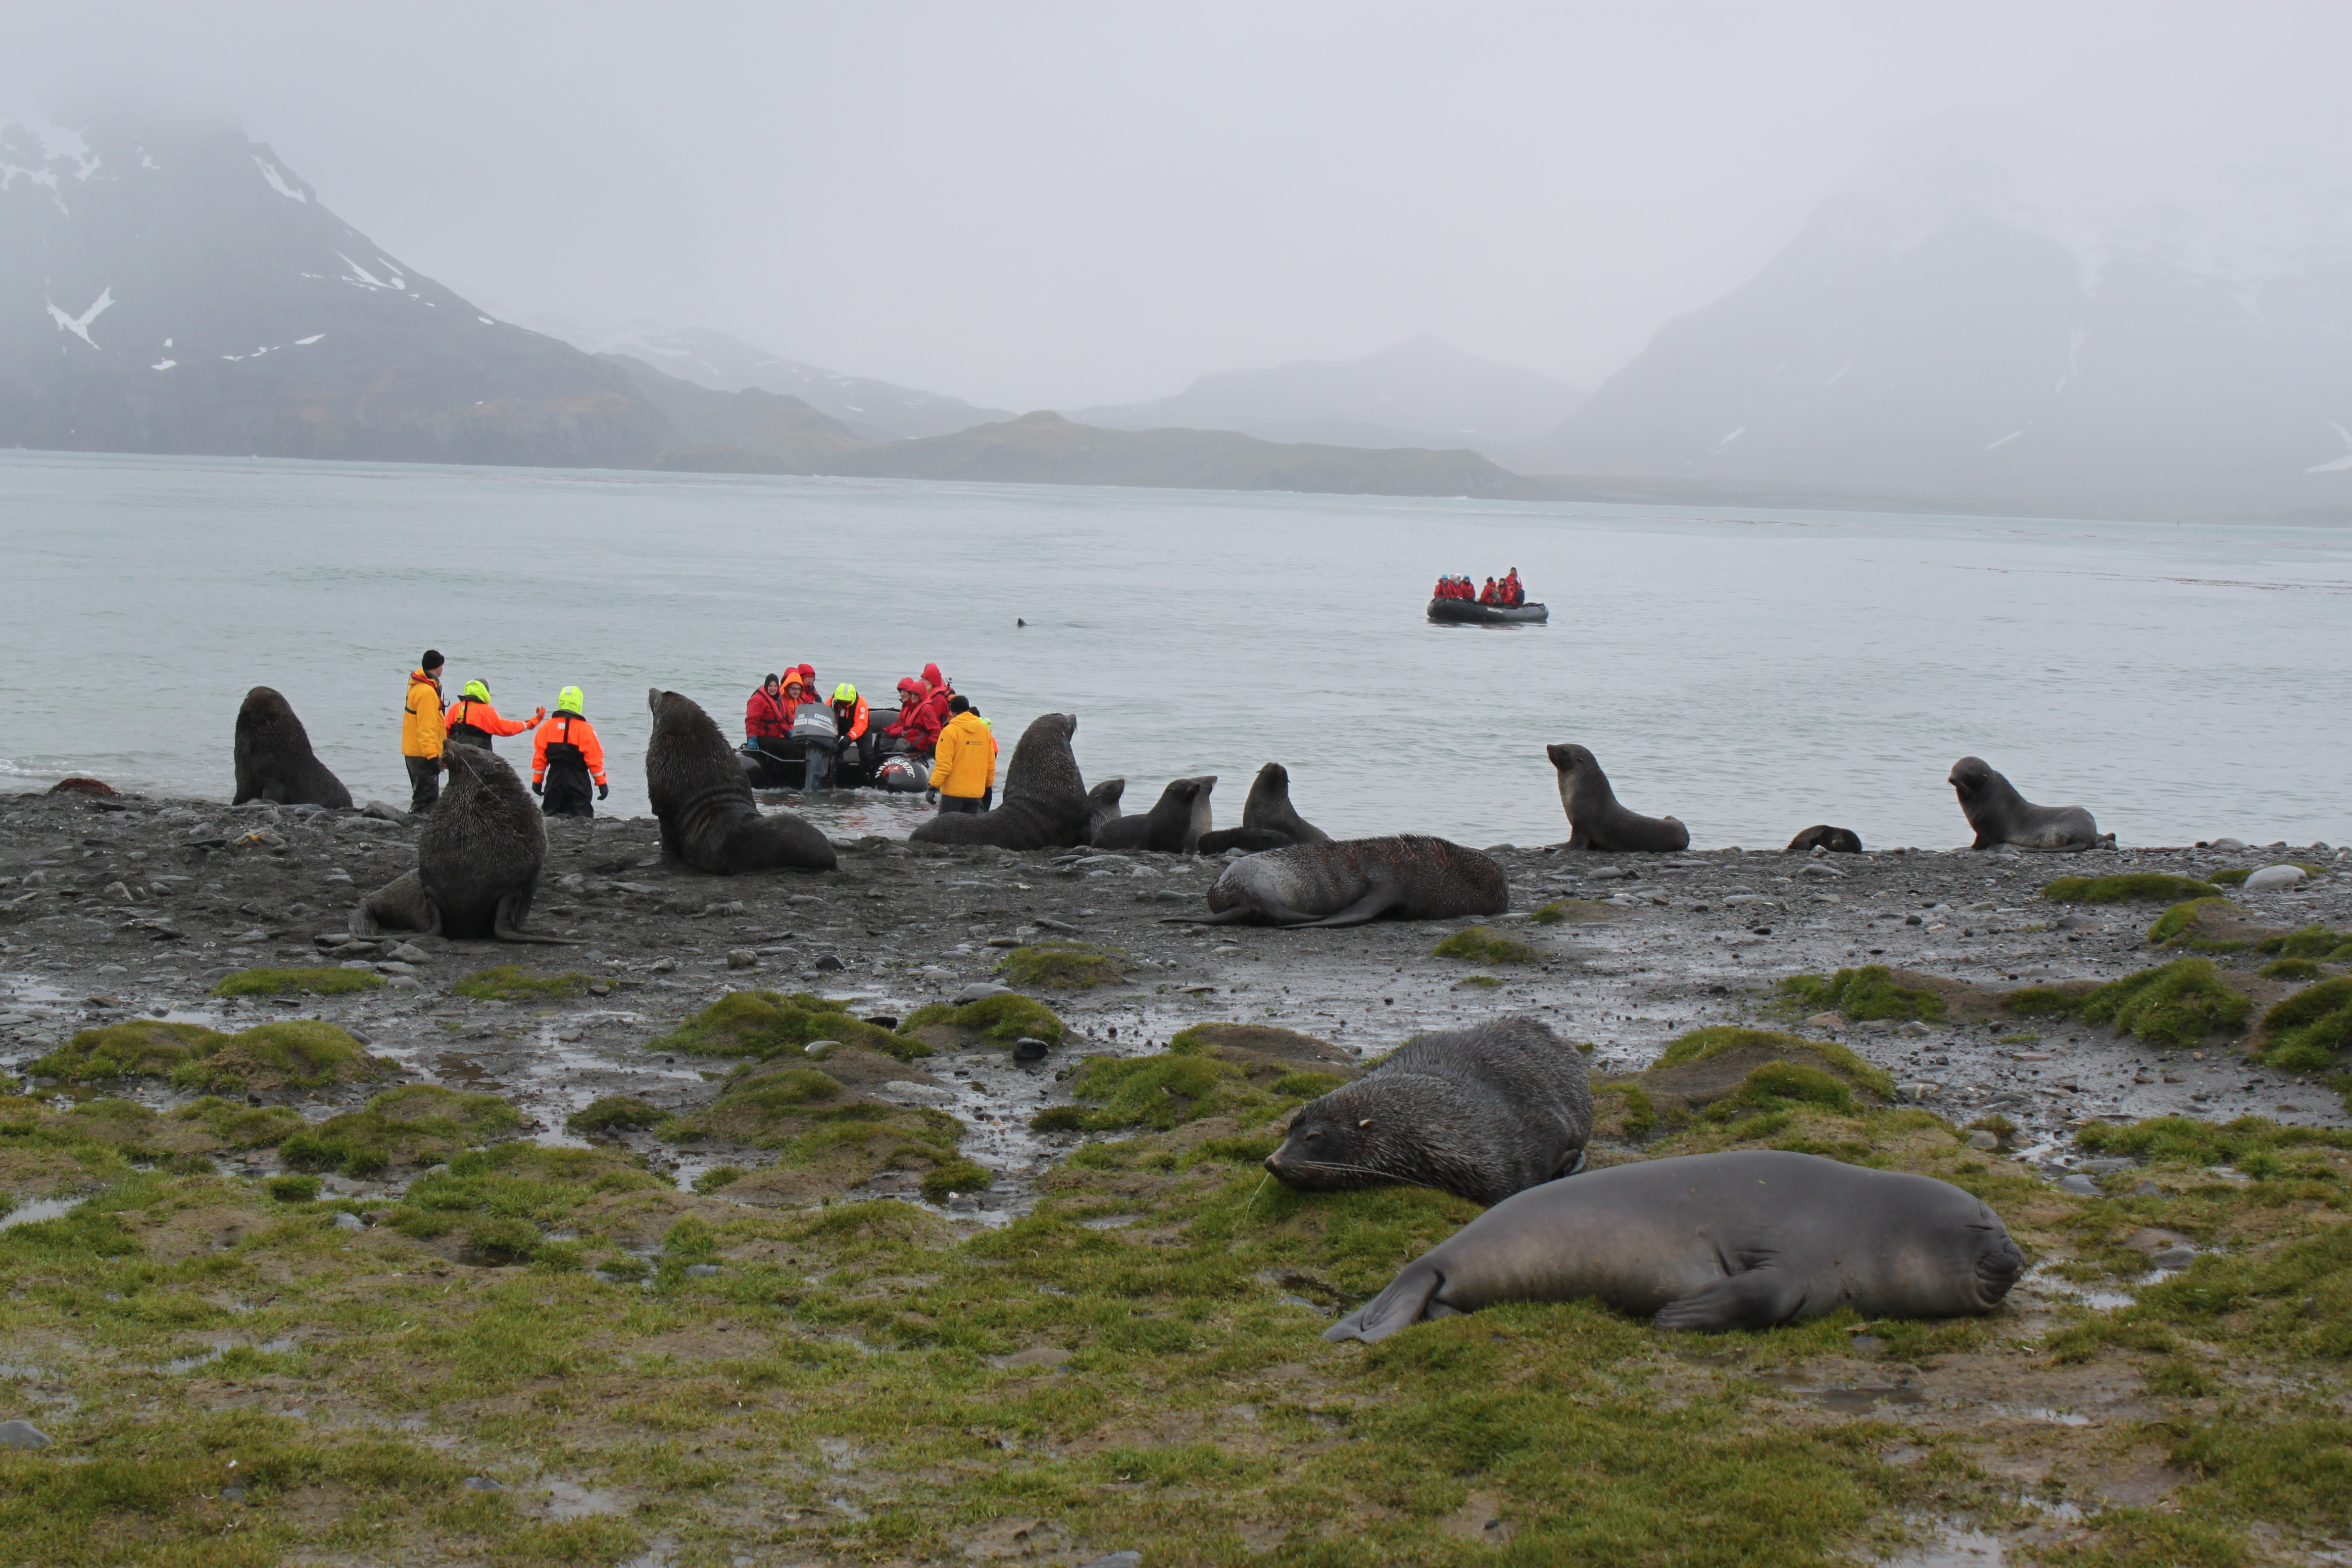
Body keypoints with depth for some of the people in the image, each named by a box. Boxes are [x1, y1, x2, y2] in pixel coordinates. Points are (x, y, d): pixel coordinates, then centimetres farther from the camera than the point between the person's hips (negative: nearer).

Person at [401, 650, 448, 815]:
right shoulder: (427, 692, -20)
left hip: (412, 750, 10)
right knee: (427, 796, -10)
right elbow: (426, 728, -24)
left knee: (423, 795, 18)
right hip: (424, 753, -10)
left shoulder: (417, 686, 13)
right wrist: (432, 755, -25)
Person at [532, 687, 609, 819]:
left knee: (550, 818, 12)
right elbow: (594, 759, -9)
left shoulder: (547, 727, 2)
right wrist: (602, 783, -3)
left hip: (554, 779, 3)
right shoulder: (585, 729, -8)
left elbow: (539, 757, 3)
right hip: (578, 781, -3)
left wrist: (537, 781, 12)